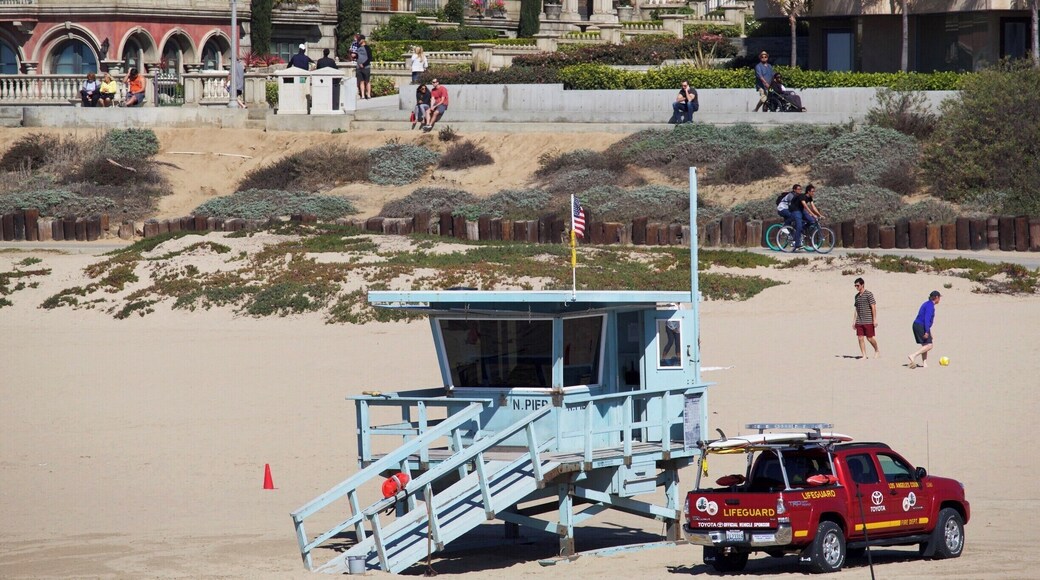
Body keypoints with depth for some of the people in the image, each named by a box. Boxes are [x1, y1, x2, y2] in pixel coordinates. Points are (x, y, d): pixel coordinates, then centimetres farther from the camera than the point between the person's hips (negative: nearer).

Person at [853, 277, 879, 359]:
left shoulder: (869, 294, -8)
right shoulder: (857, 296, 12)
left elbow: (873, 307, -10)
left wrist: (875, 320, -13)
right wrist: (854, 321, 15)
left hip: (868, 321, -6)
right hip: (859, 321, 6)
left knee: (869, 338, -1)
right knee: (860, 338, -1)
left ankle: (877, 351, 22)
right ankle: (864, 356, 2)